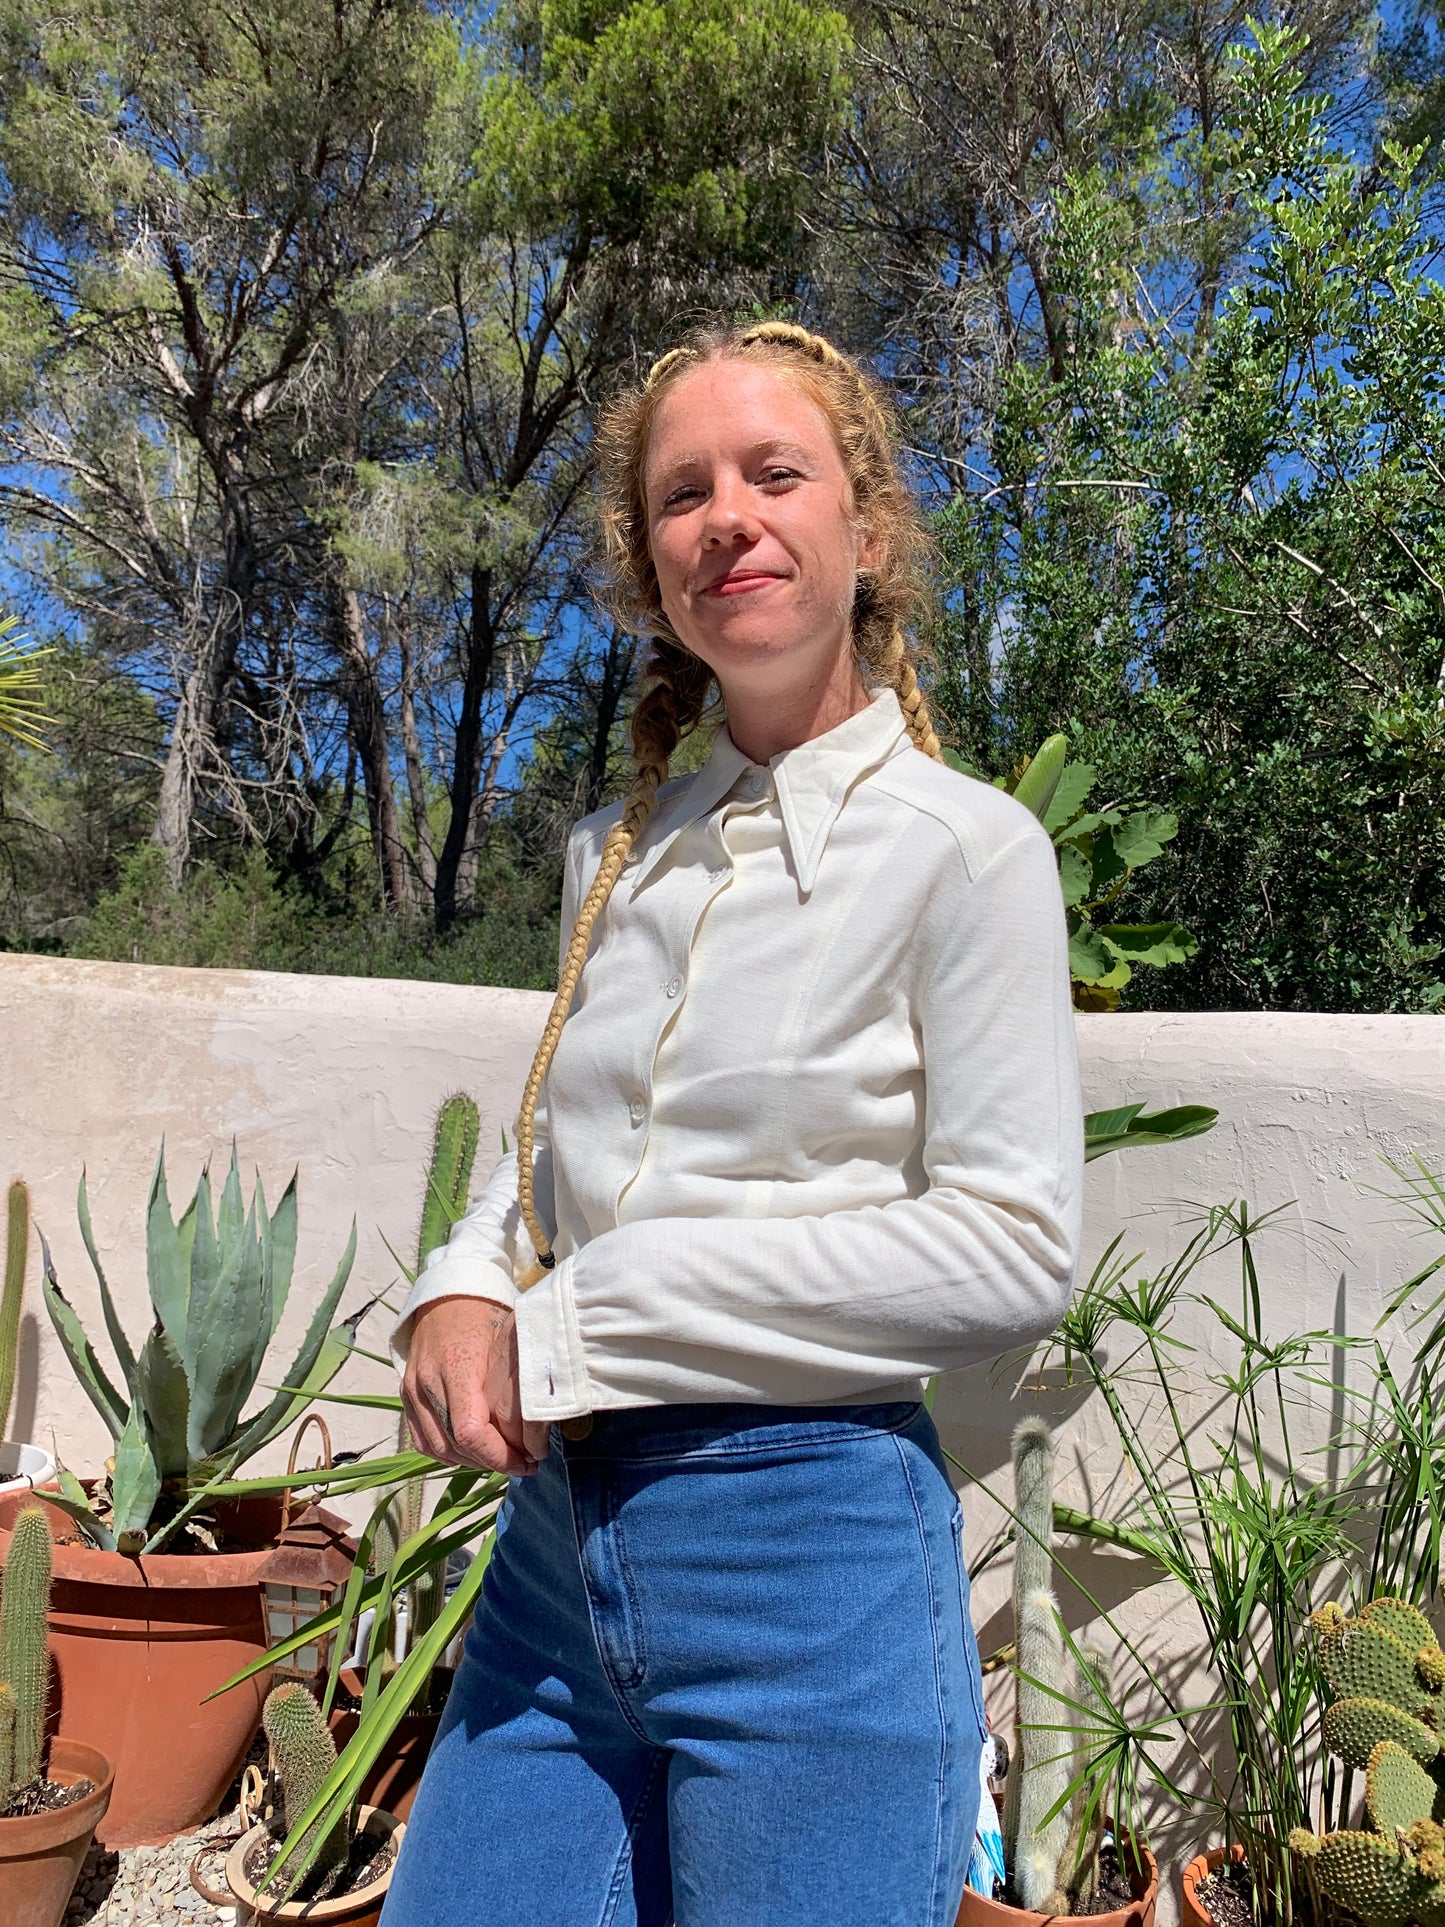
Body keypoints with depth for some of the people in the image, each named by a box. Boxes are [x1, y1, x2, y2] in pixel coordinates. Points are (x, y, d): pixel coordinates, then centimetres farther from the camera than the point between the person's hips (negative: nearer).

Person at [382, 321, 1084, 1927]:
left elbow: (1011, 1251, -14)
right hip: (555, 1540, 6)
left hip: (811, 1550, -5)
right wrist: (462, 1299, -4)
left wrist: (582, 1322, -14)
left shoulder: (965, 847, -9)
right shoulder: (615, 852, 9)